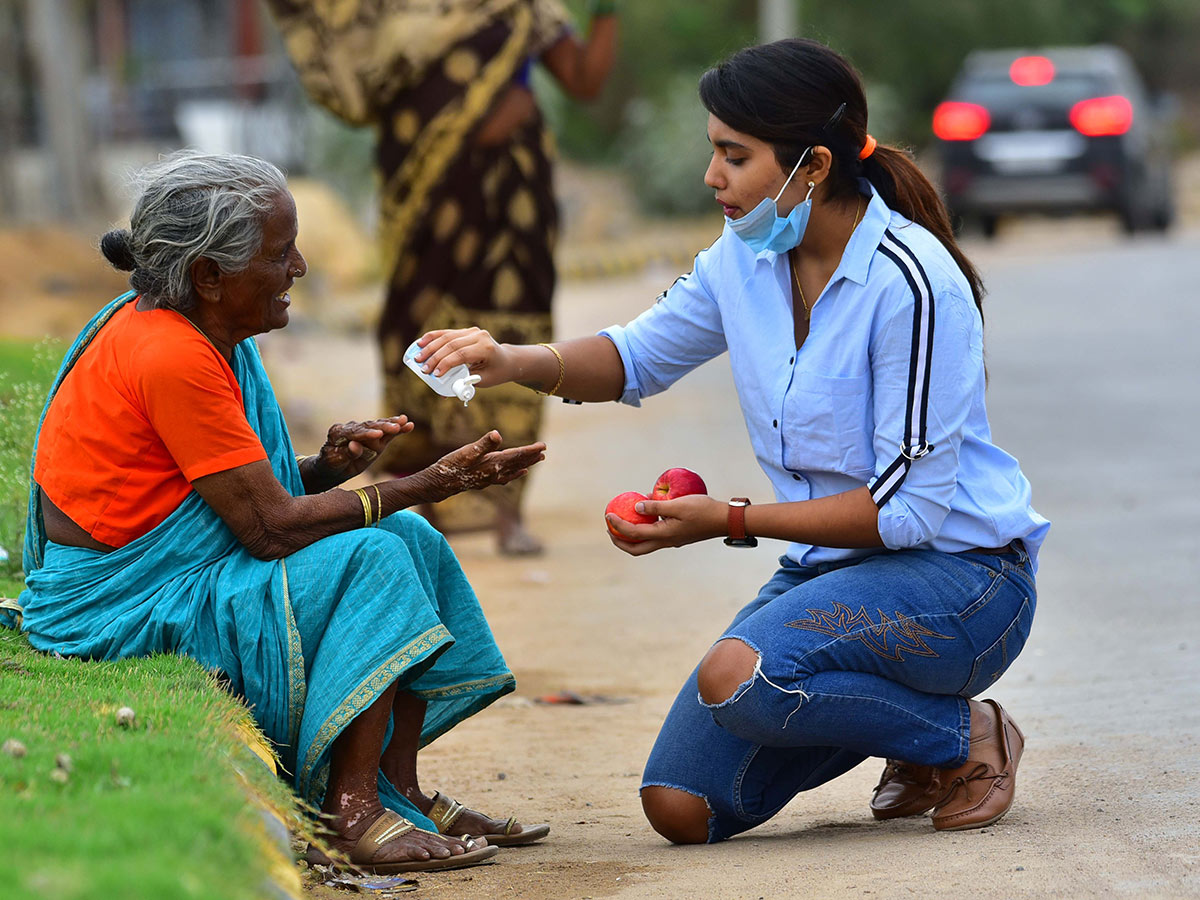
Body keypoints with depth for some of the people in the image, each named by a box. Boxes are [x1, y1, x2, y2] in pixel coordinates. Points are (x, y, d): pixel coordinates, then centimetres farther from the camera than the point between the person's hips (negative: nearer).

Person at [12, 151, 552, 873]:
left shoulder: (205, 338, 8)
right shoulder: (171, 358, -23)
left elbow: (255, 490, 11)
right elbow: (270, 527, -23)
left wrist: (331, 463, -10)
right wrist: (428, 485, -17)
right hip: (117, 613, -10)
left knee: (410, 540, 4)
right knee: (369, 559, -21)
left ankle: (400, 790, 4)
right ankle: (351, 812, -19)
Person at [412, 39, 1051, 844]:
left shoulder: (909, 281, -22)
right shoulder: (747, 258, 1)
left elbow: (908, 507, -21)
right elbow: (639, 358, 16)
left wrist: (730, 521, -21)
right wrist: (517, 362, -4)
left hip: (960, 573, -8)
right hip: (830, 566, 8)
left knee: (737, 676, -33)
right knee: (681, 809, -5)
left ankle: (963, 736, -8)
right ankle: (891, 708, 16)